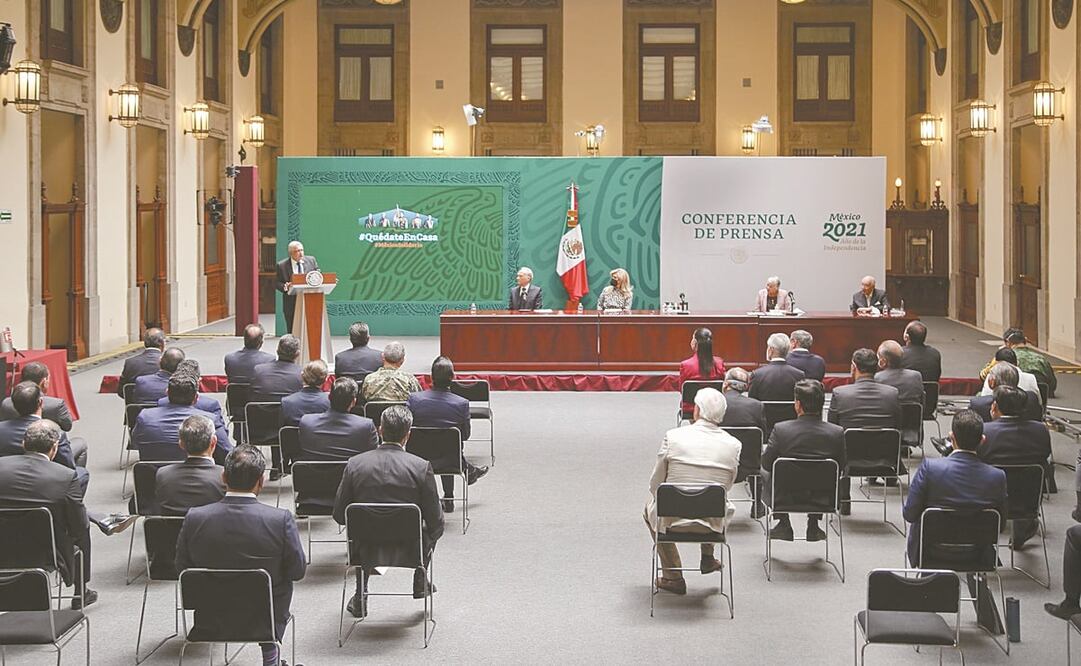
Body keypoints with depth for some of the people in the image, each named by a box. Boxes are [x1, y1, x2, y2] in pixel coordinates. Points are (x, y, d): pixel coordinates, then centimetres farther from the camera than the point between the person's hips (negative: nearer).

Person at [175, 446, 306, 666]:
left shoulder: (195, 518, -17)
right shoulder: (281, 520, -22)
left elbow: (182, 568, -3)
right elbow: (297, 571, -10)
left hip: (210, 622, 1)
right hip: (265, 621, -1)